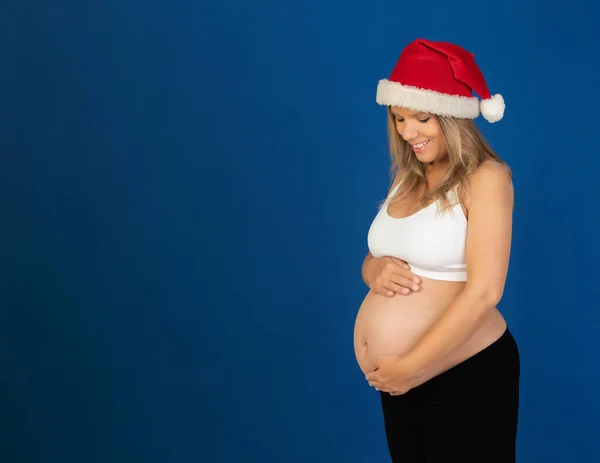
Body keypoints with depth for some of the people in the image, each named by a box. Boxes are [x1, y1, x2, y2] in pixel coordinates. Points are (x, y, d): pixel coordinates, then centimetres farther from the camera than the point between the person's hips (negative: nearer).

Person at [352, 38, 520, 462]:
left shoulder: (486, 178, -13)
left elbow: (484, 291, -21)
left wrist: (410, 366, -20)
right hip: (398, 381, 7)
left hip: (466, 379, -7)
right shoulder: (407, 180, 8)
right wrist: (377, 271, -8)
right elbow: (374, 259, 16)